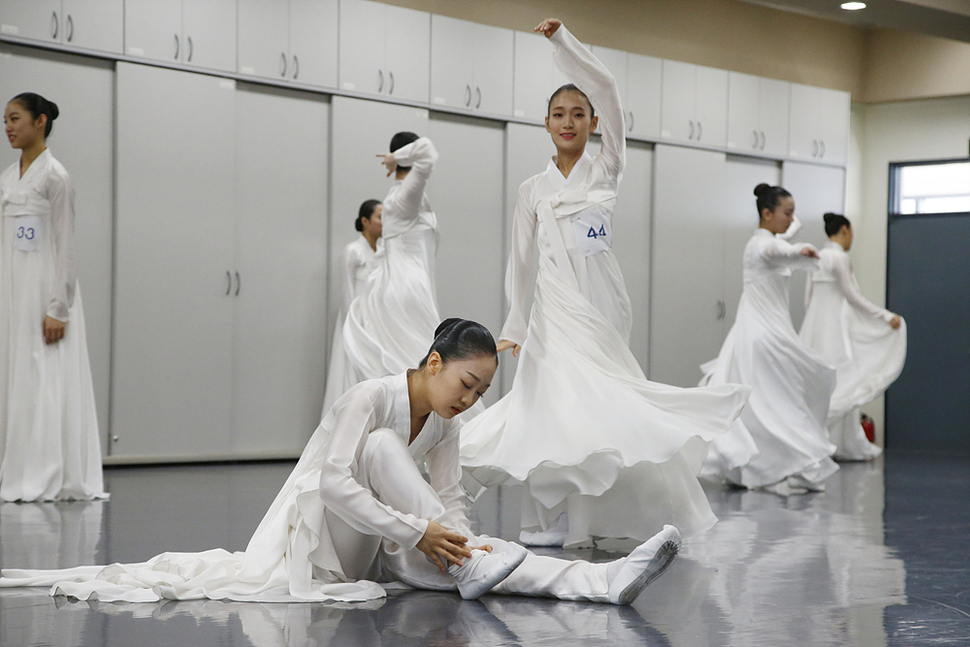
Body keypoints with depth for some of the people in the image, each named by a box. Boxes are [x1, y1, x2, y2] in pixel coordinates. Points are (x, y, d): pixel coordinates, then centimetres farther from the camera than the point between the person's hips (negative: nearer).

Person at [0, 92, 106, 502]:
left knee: (44, 380, -6)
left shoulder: (54, 176, -8)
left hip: (44, 288, -8)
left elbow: (65, 245, -11)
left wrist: (58, 308, -16)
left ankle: (46, 480, -3)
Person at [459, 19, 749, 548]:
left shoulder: (606, 170, 6)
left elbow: (605, 88, -4)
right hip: (557, 306, -1)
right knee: (559, 397, -12)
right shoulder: (533, 189, 8)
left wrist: (562, 39, -8)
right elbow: (521, 260, 11)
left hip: (603, 301, 1)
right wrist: (513, 327, 9)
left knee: (605, 404, 2)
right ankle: (551, 520, -8)